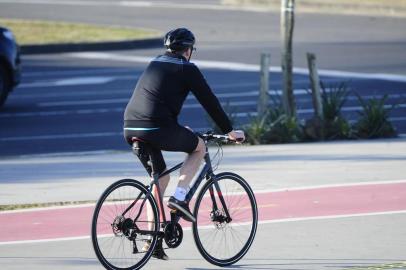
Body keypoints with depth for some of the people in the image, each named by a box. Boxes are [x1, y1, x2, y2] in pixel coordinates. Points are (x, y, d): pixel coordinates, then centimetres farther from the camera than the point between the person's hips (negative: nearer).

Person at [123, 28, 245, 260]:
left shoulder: (154, 65, 26)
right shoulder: (187, 69, 5)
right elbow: (209, 101, 5)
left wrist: (177, 130, 48)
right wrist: (229, 131, 16)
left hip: (131, 127, 7)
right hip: (158, 129, -7)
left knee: (161, 176, 22)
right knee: (199, 147, 18)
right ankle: (179, 197, 3)